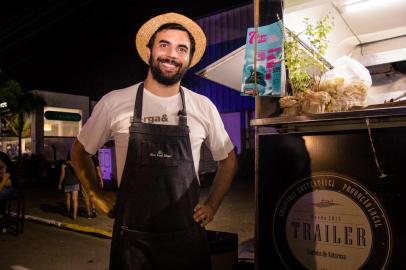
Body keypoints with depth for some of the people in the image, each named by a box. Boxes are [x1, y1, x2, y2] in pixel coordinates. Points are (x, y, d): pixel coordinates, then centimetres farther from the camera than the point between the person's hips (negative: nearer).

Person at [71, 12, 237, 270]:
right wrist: (98, 198, 5)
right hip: (131, 237, 0)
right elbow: (80, 151, 10)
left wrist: (212, 205, 5)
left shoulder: (204, 107, -3)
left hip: (188, 237, 1)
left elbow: (228, 159, 11)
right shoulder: (114, 102, -6)